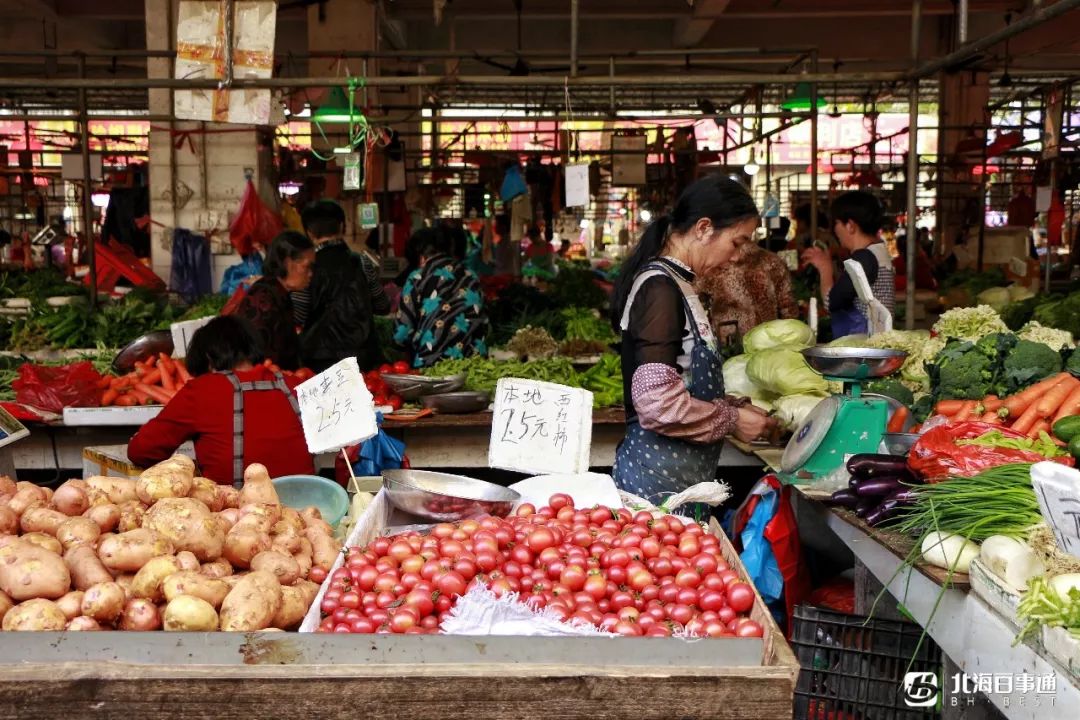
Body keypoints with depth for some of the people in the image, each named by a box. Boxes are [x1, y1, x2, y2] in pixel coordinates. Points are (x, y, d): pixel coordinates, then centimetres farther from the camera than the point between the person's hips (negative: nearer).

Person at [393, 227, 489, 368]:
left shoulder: (418, 279, 0)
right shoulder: (471, 278, 9)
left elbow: (402, 334, 0)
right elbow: (483, 323, 13)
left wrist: (418, 346, 20)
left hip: (433, 363, -3)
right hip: (475, 361, 4)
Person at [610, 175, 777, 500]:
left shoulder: (674, 282, 13)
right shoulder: (660, 288, -17)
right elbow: (657, 402, -24)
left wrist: (733, 407, 10)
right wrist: (732, 420, -12)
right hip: (661, 480, -9)